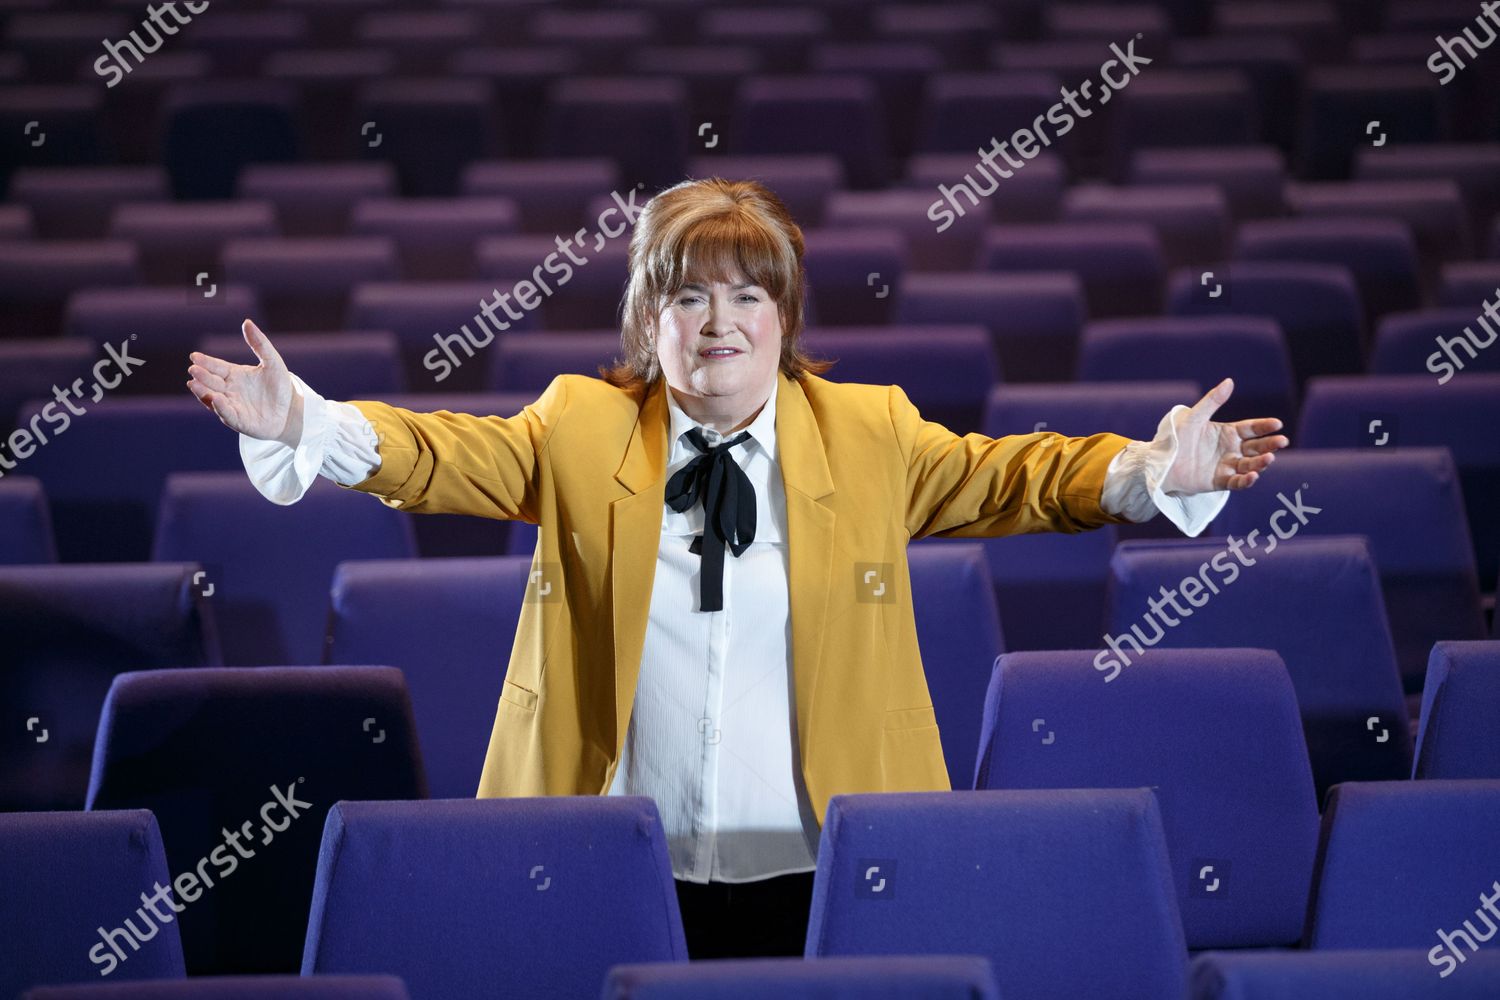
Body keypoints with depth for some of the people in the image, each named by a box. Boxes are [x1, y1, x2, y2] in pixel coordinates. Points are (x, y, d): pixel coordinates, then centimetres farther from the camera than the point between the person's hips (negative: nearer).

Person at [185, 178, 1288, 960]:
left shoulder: (870, 433, 7)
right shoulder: (580, 429, 5)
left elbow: (1002, 479, 2)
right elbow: (449, 456, -3)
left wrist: (1149, 474, -14)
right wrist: (307, 426, -20)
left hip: (811, 874, 0)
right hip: (619, 876, 0)